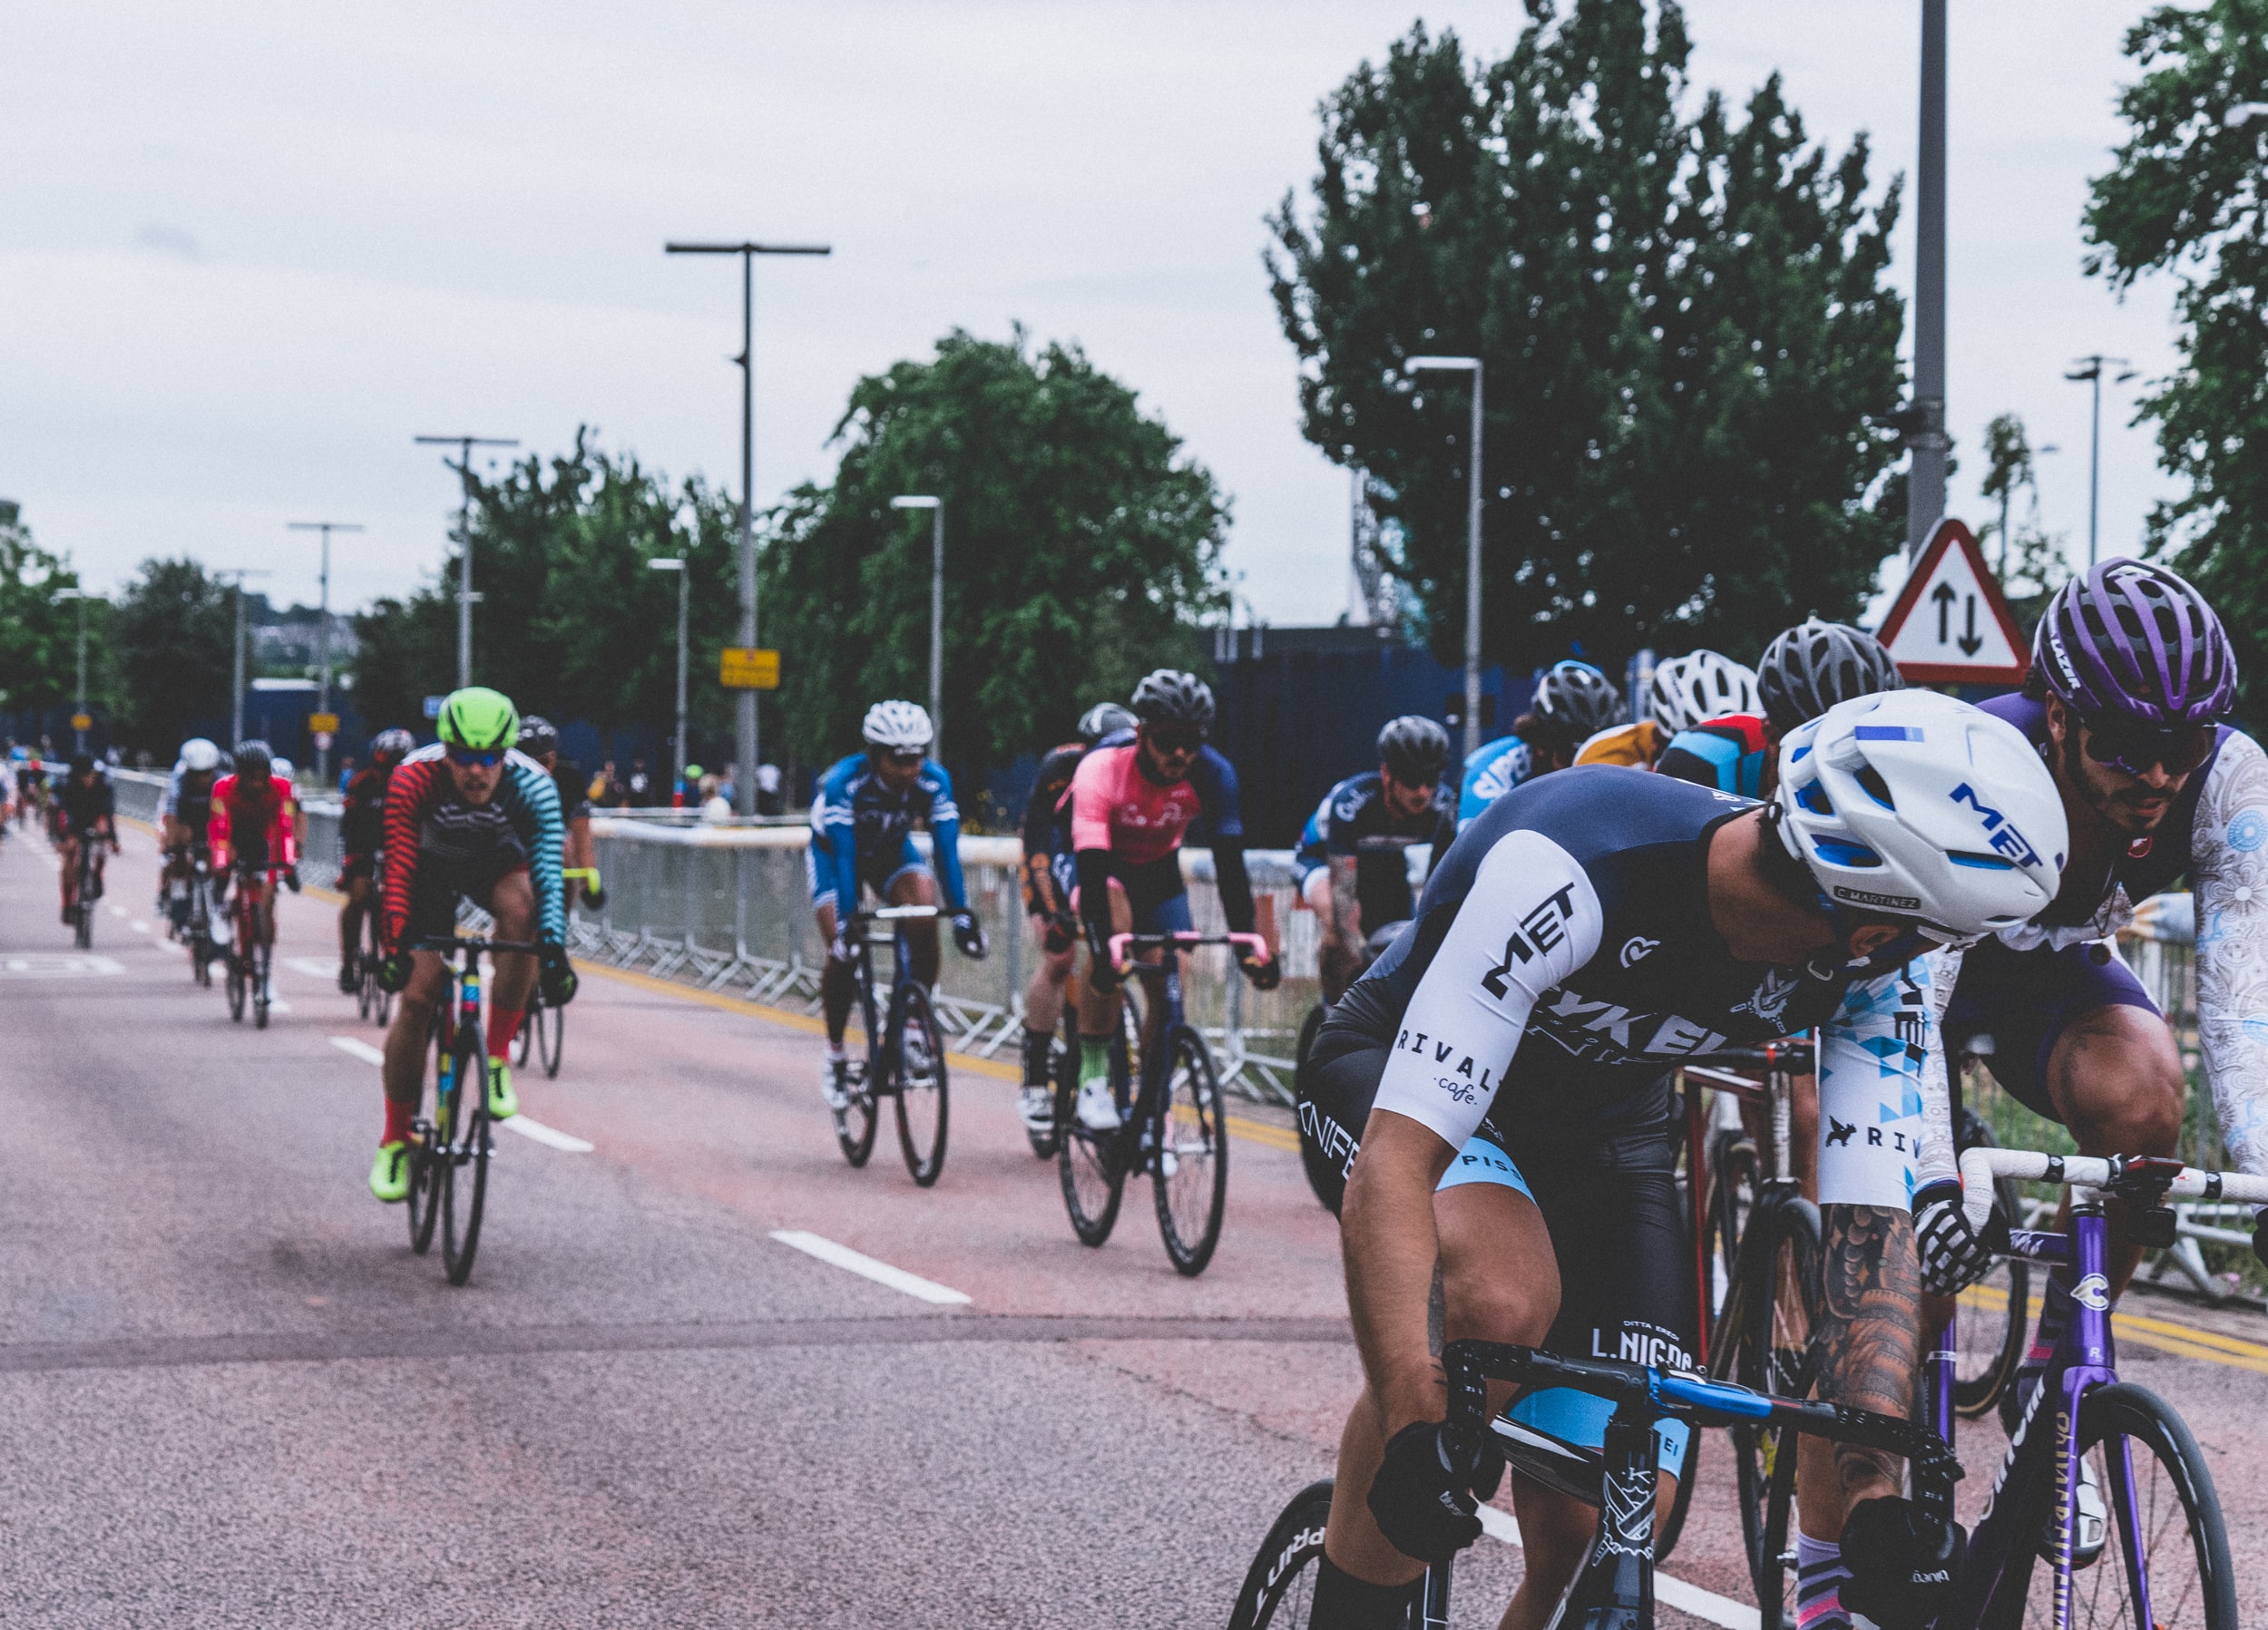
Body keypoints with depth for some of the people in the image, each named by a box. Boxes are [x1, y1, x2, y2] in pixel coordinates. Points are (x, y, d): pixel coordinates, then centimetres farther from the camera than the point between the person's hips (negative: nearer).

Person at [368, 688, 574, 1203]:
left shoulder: (532, 785, -32)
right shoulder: (413, 779, -34)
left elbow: (547, 871, -40)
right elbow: (399, 869, -38)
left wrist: (554, 951, -52)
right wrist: (395, 944, -51)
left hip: (498, 865, 0)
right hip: (434, 868, 0)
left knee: (522, 909, -35)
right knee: (417, 996, -12)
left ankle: (497, 1055, -19)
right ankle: (395, 1140, 5)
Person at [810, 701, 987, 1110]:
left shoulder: (934, 781, -27)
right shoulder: (845, 782, -36)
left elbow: (946, 848, -30)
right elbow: (844, 855, -39)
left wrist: (962, 913, -39)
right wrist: (847, 919, -48)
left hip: (892, 850, 2)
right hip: (834, 851, -2)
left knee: (924, 920, -26)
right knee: (842, 950, -18)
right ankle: (835, 1056, 0)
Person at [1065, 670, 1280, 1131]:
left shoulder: (1211, 774, -26)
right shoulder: (1101, 770, -35)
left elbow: (1229, 863, -26)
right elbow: (1092, 867, -41)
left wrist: (1247, 943, -37)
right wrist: (1103, 949, -52)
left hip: (1158, 869, 4)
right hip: (1102, 865, -4)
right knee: (1114, 917, -33)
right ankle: (1093, 1079, -26)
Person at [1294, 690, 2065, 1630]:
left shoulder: (1876, 971, -23)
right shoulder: (1572, 869, -40)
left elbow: (1872, 1232, -22)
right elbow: (1395, 1163, -43)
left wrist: (1879, 1494, -36)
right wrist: (1415, 1429, -53)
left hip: (1605, 1123, 5)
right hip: (1397, 1072, -5)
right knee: (1499, 1301, -38)